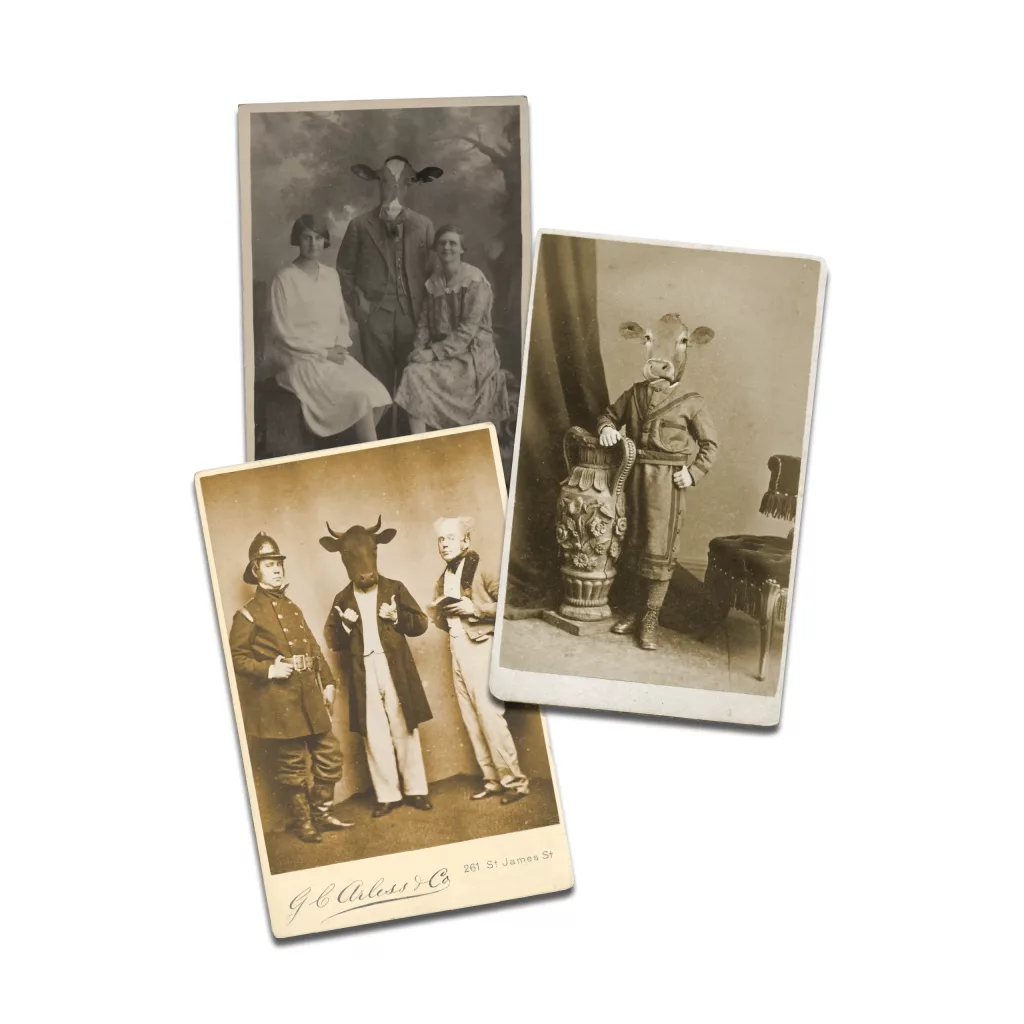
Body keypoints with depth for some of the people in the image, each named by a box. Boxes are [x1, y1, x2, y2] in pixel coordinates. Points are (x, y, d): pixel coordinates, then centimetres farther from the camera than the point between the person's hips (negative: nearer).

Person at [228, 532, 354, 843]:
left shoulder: (292, 608, 16)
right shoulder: (247, 615, -5)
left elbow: (314, 648, 17)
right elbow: (235, 657, -8)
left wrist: (327, 682, 10)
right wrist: (268, 669, -20)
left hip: (311, 695, 7)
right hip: (279, 701, -6)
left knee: (330, 754, 9)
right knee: (292, 765, 3)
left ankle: (323, 814, 24)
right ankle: (303, 822, 18)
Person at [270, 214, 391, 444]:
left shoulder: (331, 275, 13)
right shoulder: (285, 278, -7)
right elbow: (282, 331, -11)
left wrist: (340, 347, -3)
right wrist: (323, 353, -12)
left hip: (336, 357, 6)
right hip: (304, 362, -6)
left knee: (379, 396, -17)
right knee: (361, 397, -25)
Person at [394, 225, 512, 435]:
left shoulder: (475, 282, -11)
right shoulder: (433, 282, 10)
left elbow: (467, 331, -17)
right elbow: (424, 322, 11)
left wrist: (434, 353, -21)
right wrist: (420, 350, -8)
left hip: (471, 355, -6)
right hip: (441, 353, 6)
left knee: (416, 376, -24)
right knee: (412, 370, -22)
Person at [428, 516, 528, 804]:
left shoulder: (479, 568, -6)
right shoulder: (443, 580, 16)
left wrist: (474, 608, -19)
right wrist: (438, 612, -1)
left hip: (479, 646, -7)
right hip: (456, 650, 7)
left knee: (489, 714, -11)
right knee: (471, 719, 7)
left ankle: (513, 780, -5)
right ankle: (492, 779, 12)